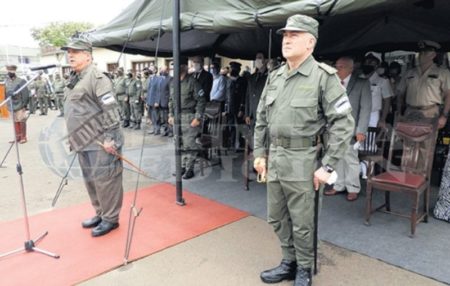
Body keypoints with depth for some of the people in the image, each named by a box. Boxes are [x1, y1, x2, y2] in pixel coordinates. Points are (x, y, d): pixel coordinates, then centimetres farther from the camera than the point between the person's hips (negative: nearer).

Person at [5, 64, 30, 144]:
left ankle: (23, 138, 7)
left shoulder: (21, 81, -8)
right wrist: (7, 103, 16)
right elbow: (6, 93, 18)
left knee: (21, 121, -1)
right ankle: (18, 137, 20)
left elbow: (25, 93, -10)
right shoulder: (6, 82, 11)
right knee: (15, 121, 11)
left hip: (20, 105, -6)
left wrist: (24, 103, -12)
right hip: (12, 105, 6)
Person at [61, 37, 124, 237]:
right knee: (90, 180, 17)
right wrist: (73, 138, 24)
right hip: (84, 142, 10)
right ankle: (100, 213, 33)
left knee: (104, 179, -2)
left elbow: (110, 109, -19)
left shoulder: (97, 77, -13)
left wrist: (109, 138, -22)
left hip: (100, 142, -10)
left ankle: (110, 218, 12)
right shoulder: (74, 79, 17)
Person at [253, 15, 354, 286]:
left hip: (301, 160, -6)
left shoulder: (324, 77, -10)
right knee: (277, 218, 17)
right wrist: (259, 153, 11)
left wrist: (327, 166, -15)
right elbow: (261, 118, 15)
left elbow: (344, 123, -12)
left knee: (301, 223, 8)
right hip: (274, 157, 6)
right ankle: (290, 262, 38)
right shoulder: (275, 76, 9)